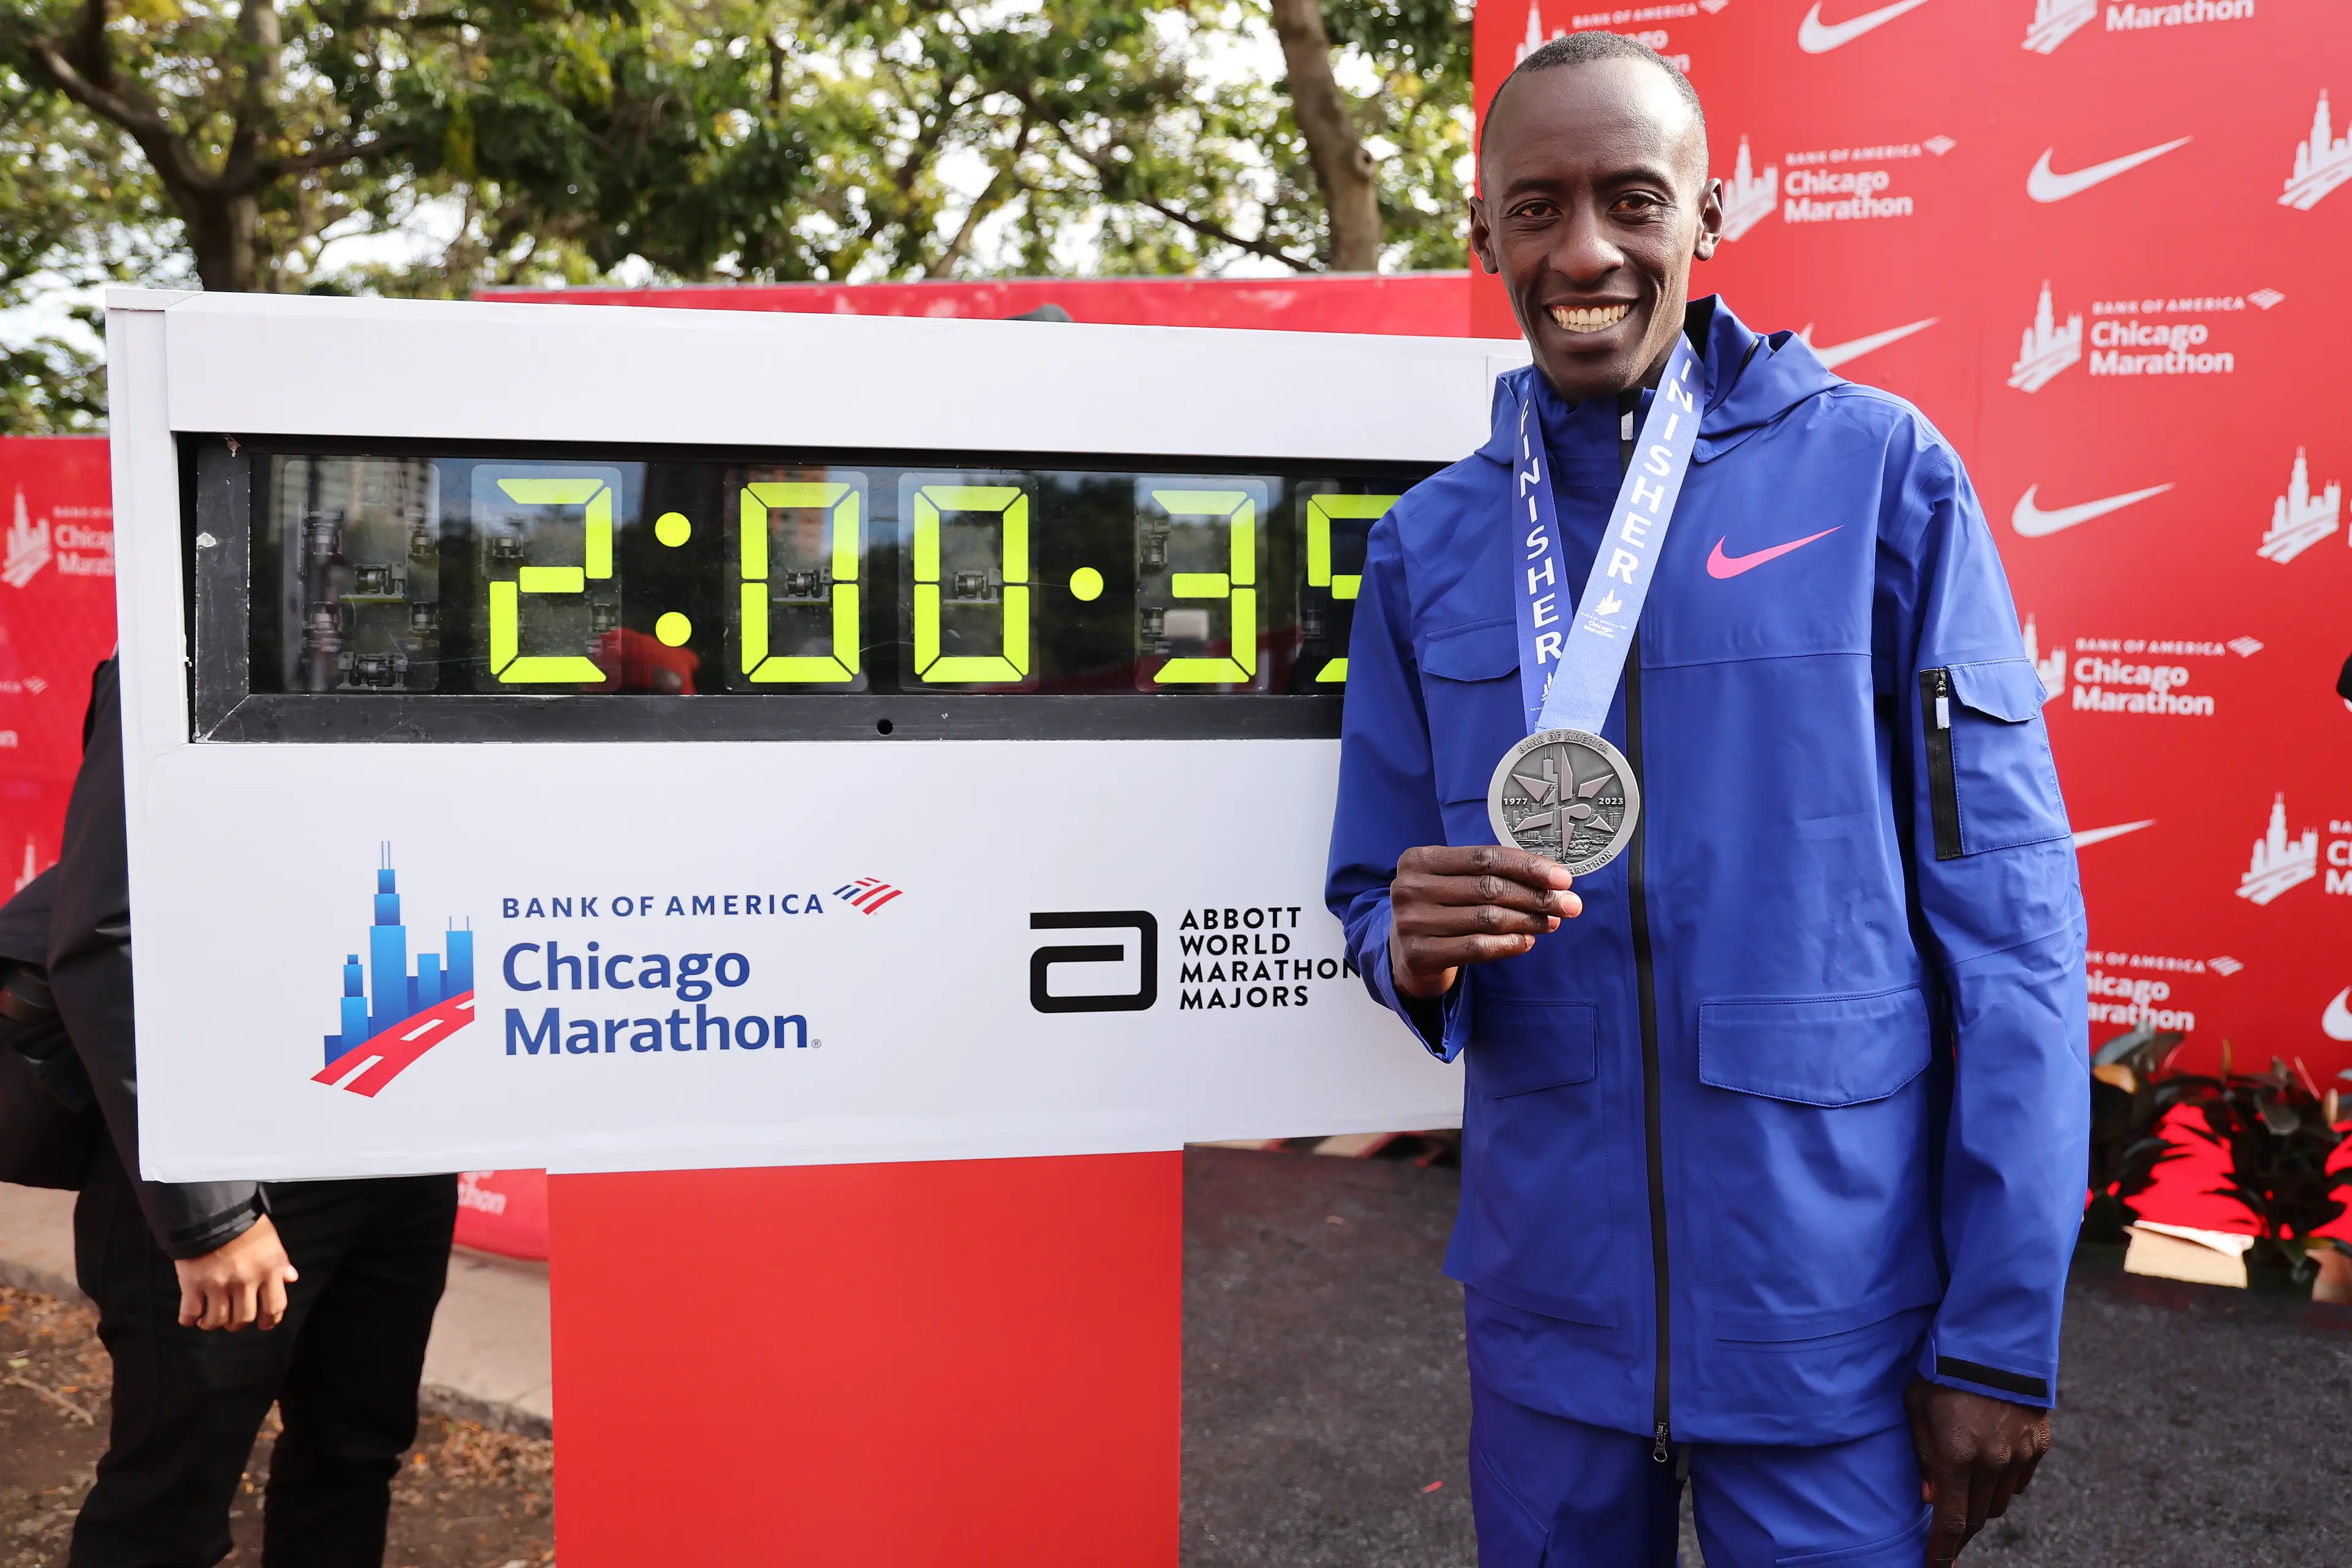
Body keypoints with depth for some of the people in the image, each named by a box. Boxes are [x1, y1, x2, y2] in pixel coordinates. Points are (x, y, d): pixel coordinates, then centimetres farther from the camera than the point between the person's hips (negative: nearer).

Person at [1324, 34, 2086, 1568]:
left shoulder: (1878, 472, -6)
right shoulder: (1429, 546, 3)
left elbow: (2008, 919, -7)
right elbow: (1374, 893, 8)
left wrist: (2004, 1332, -9)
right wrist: (1417, 950, -16)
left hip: (1833, 1323, -2)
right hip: (1551, 1309, 3)